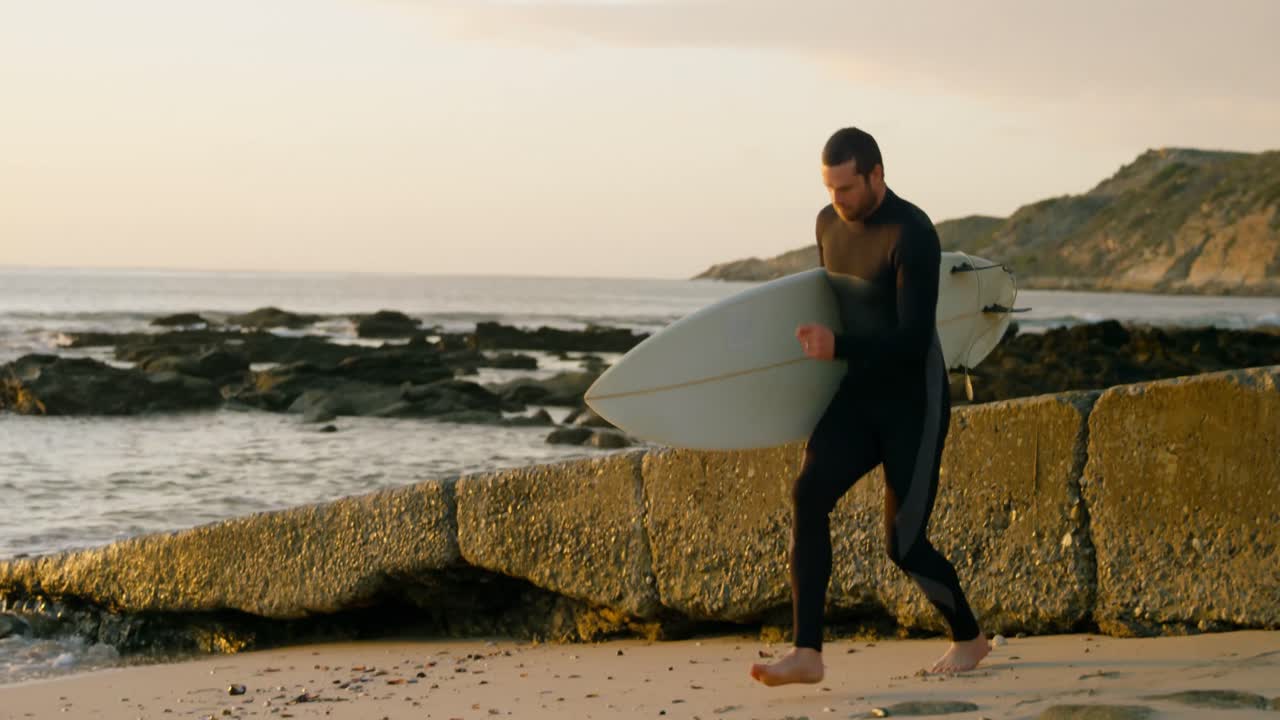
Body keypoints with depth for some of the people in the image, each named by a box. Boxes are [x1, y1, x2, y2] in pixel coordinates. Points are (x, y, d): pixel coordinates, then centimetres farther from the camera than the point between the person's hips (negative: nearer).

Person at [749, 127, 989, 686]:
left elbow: (915, 341, -25)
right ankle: (807, 653, -22)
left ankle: (968, 637, 25)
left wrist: (838, 347, -31)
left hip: (916, 404, -6)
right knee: (809, 494, -18)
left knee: (904, 544, -5)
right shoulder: (829, 223, 4)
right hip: (859, 396, 6)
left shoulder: (912, 234, -21)